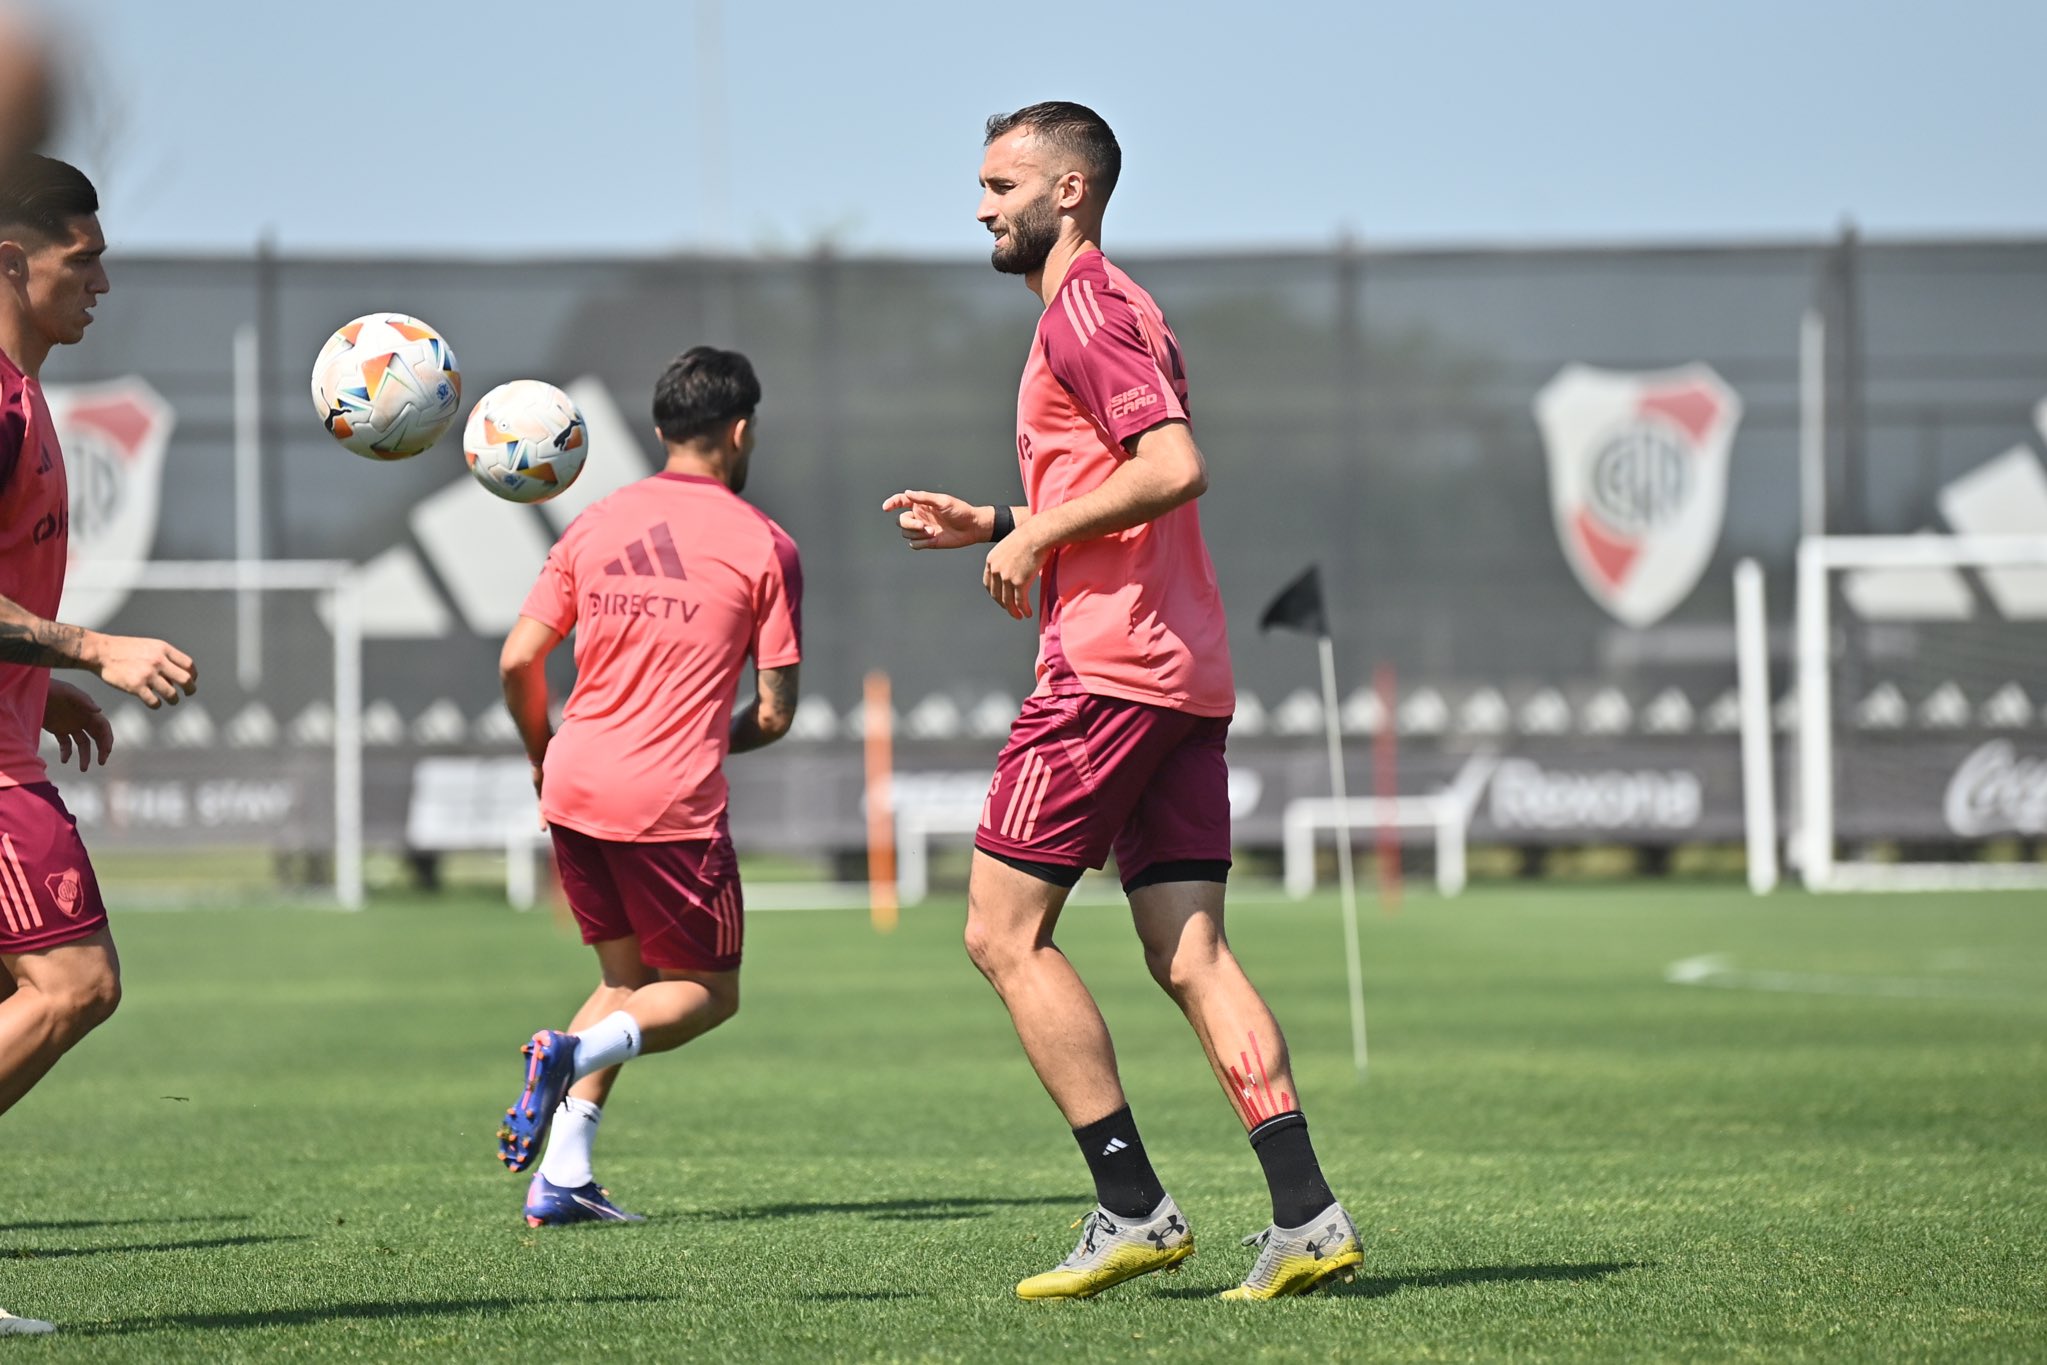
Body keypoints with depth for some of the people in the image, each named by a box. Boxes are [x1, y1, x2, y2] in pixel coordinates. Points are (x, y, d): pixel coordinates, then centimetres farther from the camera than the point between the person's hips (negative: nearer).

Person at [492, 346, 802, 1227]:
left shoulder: (594, 526, 10)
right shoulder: (765, 545, -2)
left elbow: (518, 661, 5)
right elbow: (775, 713, -3)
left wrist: (543, 758, 22)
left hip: (573, 789, 5)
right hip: (674, 800, -5)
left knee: (628, 979, 20)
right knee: (710, 990, 12)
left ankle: (561, 1178, 6)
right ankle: (573, 1053, -17)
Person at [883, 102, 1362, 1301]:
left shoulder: (1084, 310, -8)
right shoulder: (1123, 310, 23)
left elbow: (1173, 468, -22)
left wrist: (1034, 536, -13)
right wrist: (993, 525, 22)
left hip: (1108, 665, -10)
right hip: (1184, 668, 10)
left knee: (1005, 933, -4)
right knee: (1190, 953, 4)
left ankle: (1135, 1209, -8)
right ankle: (1307, 1216, -5)